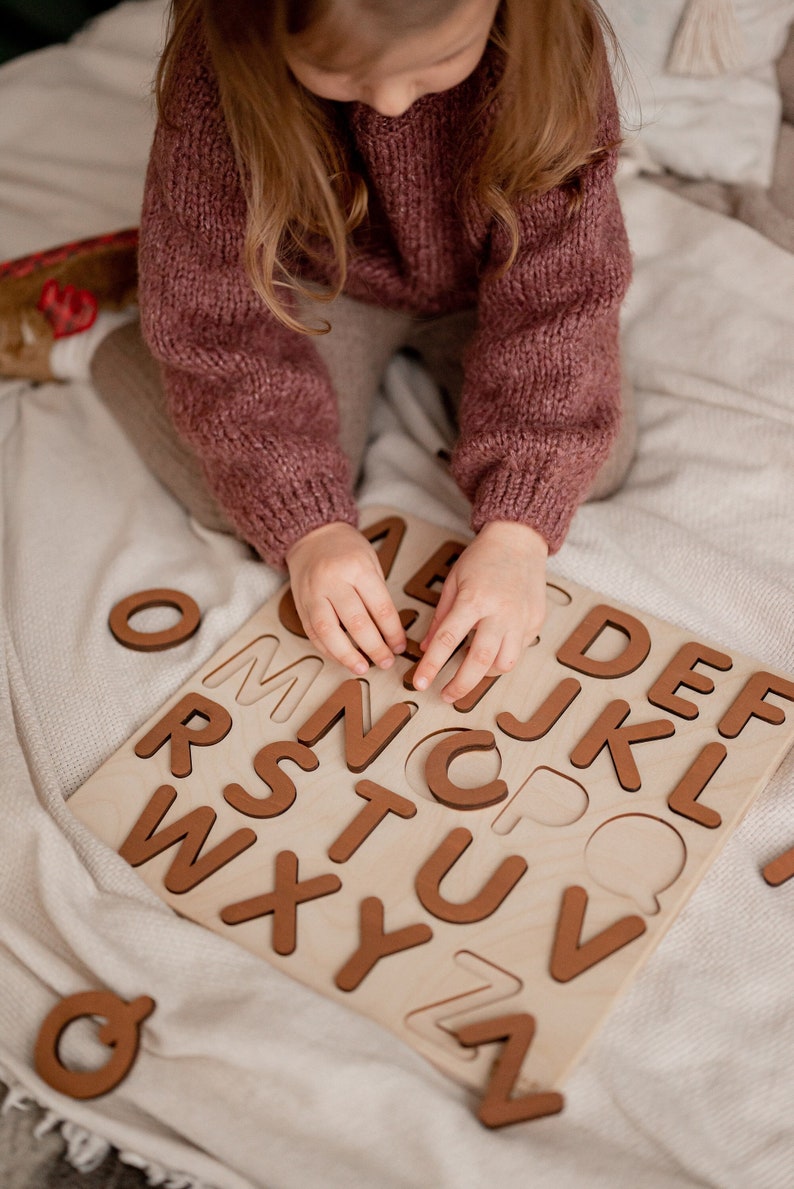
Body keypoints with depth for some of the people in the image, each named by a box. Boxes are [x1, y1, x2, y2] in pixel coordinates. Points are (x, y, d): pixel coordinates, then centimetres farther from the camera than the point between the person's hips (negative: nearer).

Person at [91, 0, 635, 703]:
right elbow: (215, 321, -28)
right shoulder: (216, 68, -33)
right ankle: (121, 350, 12)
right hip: (318, 281, -1)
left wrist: (517, 527, -40)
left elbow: (558, 299, -30)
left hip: (485, 279, 2)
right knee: (237, 494, -20)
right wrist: (307, 526, -37)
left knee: (597, 462, -17)